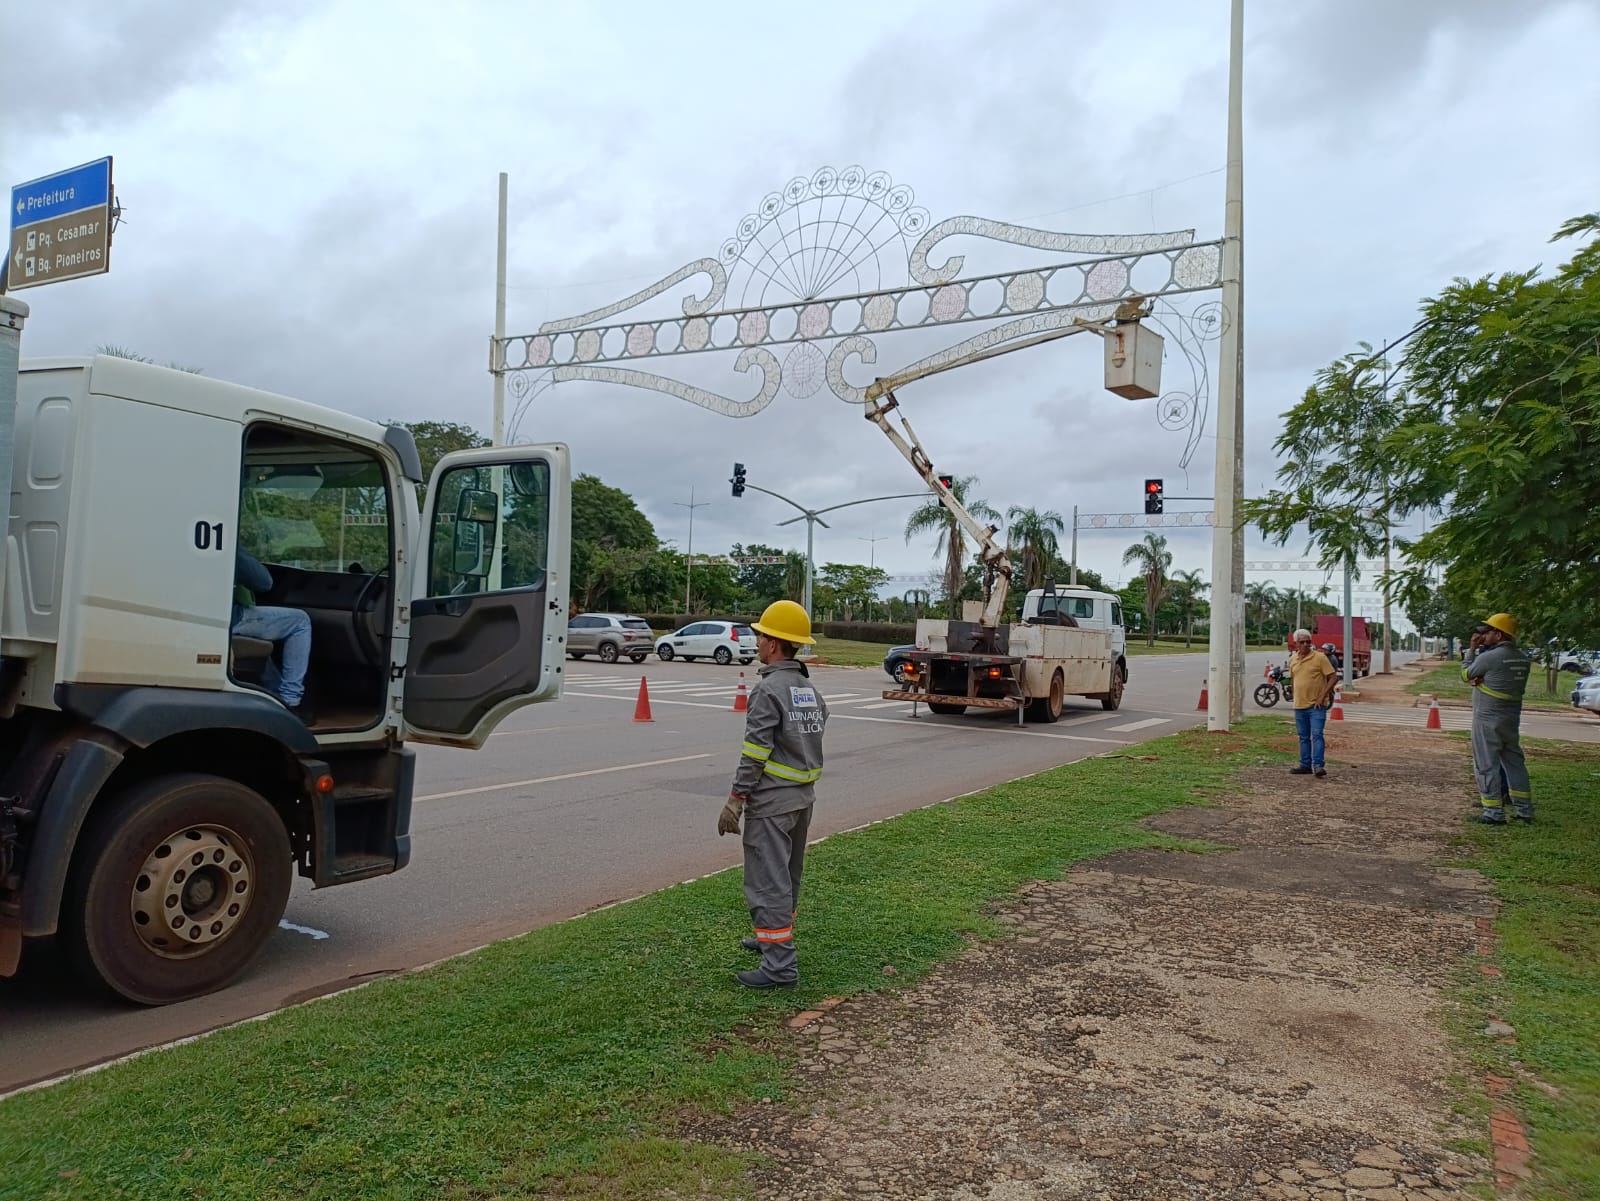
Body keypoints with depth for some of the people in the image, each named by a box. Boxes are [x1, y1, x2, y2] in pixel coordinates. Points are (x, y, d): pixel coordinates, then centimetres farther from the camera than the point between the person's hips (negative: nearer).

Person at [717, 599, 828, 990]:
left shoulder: (768, 689, -17)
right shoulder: (811, 690, 10)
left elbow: (755, 753, -20)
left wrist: (734, 800, -17)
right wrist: (802, 787, 19)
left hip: (771, 800, -9)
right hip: (803, 797, 9)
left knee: (768, 881, -4)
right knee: (787, 876, 21)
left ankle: (780, 965, -3)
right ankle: (774, 938, 38)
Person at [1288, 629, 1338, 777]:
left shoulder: (1320, 657, -9)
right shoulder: (1293, 660, 8)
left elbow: (1333, 677, -10)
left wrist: (1323, 696, -14)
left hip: (1316, 705, -6)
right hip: (1299, 705, 6)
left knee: (1316, 735, -11)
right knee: (1304, 737, 12)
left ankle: (1318, 765, -12)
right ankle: (1306, 765, 19)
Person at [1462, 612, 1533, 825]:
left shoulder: (1489, 657, -17)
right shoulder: (1524, 658, 6)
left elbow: (1465, 674, -2)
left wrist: (1472, 649, 6)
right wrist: (1480, 679, -2)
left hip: (1488, 718, -7)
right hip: (1512, 717, 7)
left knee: (1487, 764, -2)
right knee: (1514, 761, 15)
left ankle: (1494, 812, -1)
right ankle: (1524, 809, 20)